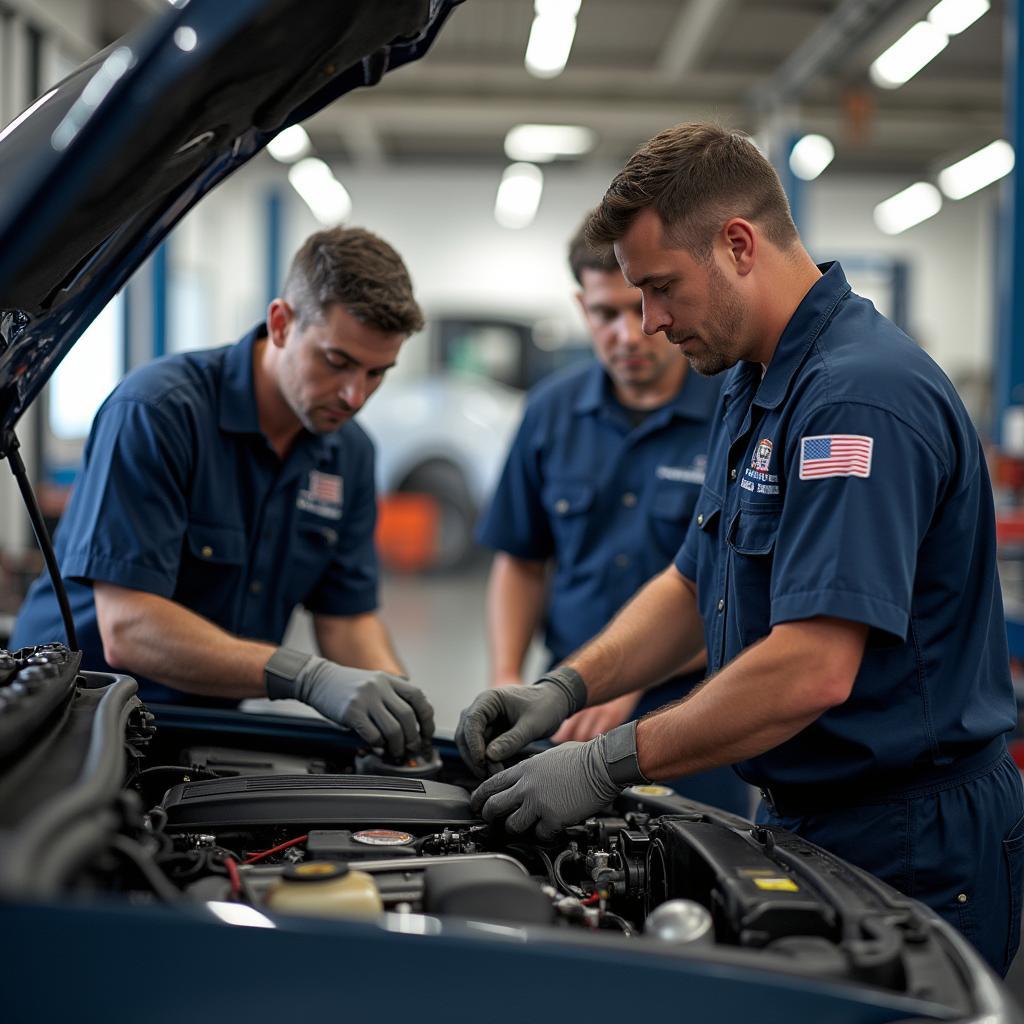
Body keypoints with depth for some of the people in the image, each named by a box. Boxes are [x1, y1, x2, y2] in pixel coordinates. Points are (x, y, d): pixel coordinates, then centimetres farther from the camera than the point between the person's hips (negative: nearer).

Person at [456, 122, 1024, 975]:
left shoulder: (859, 394, -23)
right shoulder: (755, 389, 11)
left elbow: (813, 671, -30)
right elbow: (693, 587, 16)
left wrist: (611, 764, -23)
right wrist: (566, 688, 1)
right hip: (799, 821, 9)